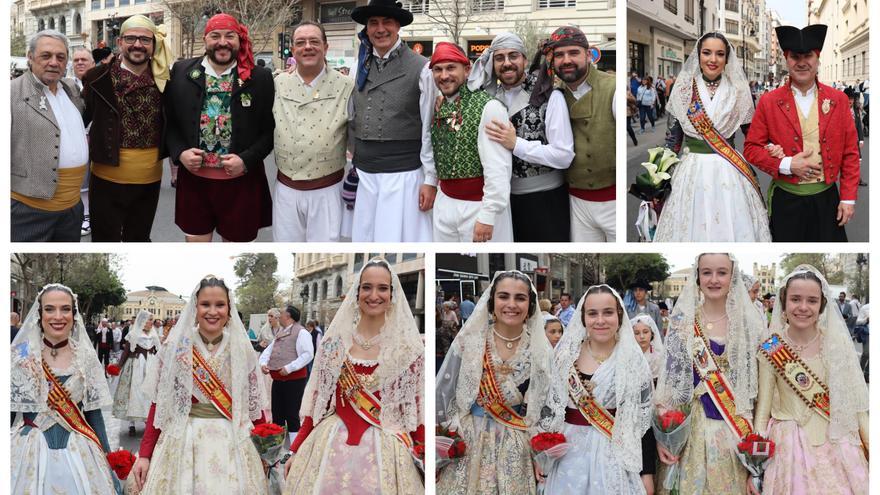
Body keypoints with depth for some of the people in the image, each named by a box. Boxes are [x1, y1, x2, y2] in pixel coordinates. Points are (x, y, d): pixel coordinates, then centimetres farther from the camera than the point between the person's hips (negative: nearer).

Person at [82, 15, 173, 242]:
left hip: (149, 179, 2)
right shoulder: (99, 77, -4)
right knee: (105, 239, 8)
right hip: (108, 178, -2)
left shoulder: (164, 79, 0)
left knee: (139, 239, 18)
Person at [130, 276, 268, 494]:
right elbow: (159, 403, -1)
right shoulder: (175, 347, -2)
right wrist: (145, 454, -6)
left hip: (232, 445, 1)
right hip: (183, 442, -1)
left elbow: (254, 404, 5)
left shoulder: (242, 349, 1)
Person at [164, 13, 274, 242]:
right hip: (194, 178, 1)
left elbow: (270, 129, -1)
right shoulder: (181, 72, 2)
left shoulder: (260, 78, -3)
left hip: (241, 181, -1)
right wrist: (179, 153, -9)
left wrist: (247, 160, -14)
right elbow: (168, 121, 8)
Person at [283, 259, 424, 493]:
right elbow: (316, 401, 7)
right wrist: (296, 451, 5)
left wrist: (427, 460, -7)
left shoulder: (409, 347, -2)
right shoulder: (335, 340, 2)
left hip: (385, 451, -1)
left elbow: (417, 409, -1)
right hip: (332, 446, 2)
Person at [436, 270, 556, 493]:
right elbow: (443, 395, -2)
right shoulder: (469, 341, -7)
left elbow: (548, 407, 8)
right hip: (468, 444, -1)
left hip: (516, 450, 1)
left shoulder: (540, 351, -2)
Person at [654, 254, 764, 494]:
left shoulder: (749, 322, 2)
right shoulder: (682, 320, -1)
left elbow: (756, 383, 5)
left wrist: (757, 434, -1)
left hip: (735, 428, 1)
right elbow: (669, 377, -2)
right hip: (690, 424, -1)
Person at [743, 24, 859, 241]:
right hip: (786, 201, -1)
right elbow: (752, 148, 1)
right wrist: (785, 165, -14)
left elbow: (850, 152, 5)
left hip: (826, 199, 1)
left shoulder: (838, 99, 4)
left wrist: (849, 198, 0)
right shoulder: (769, 102, -1)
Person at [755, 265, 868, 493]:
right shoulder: (771, 350, -5)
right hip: (789, 449, -1)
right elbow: (762, 409, -1)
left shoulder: (838, 343, -2)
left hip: (837, 447, 1)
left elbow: (856, 405, 4)